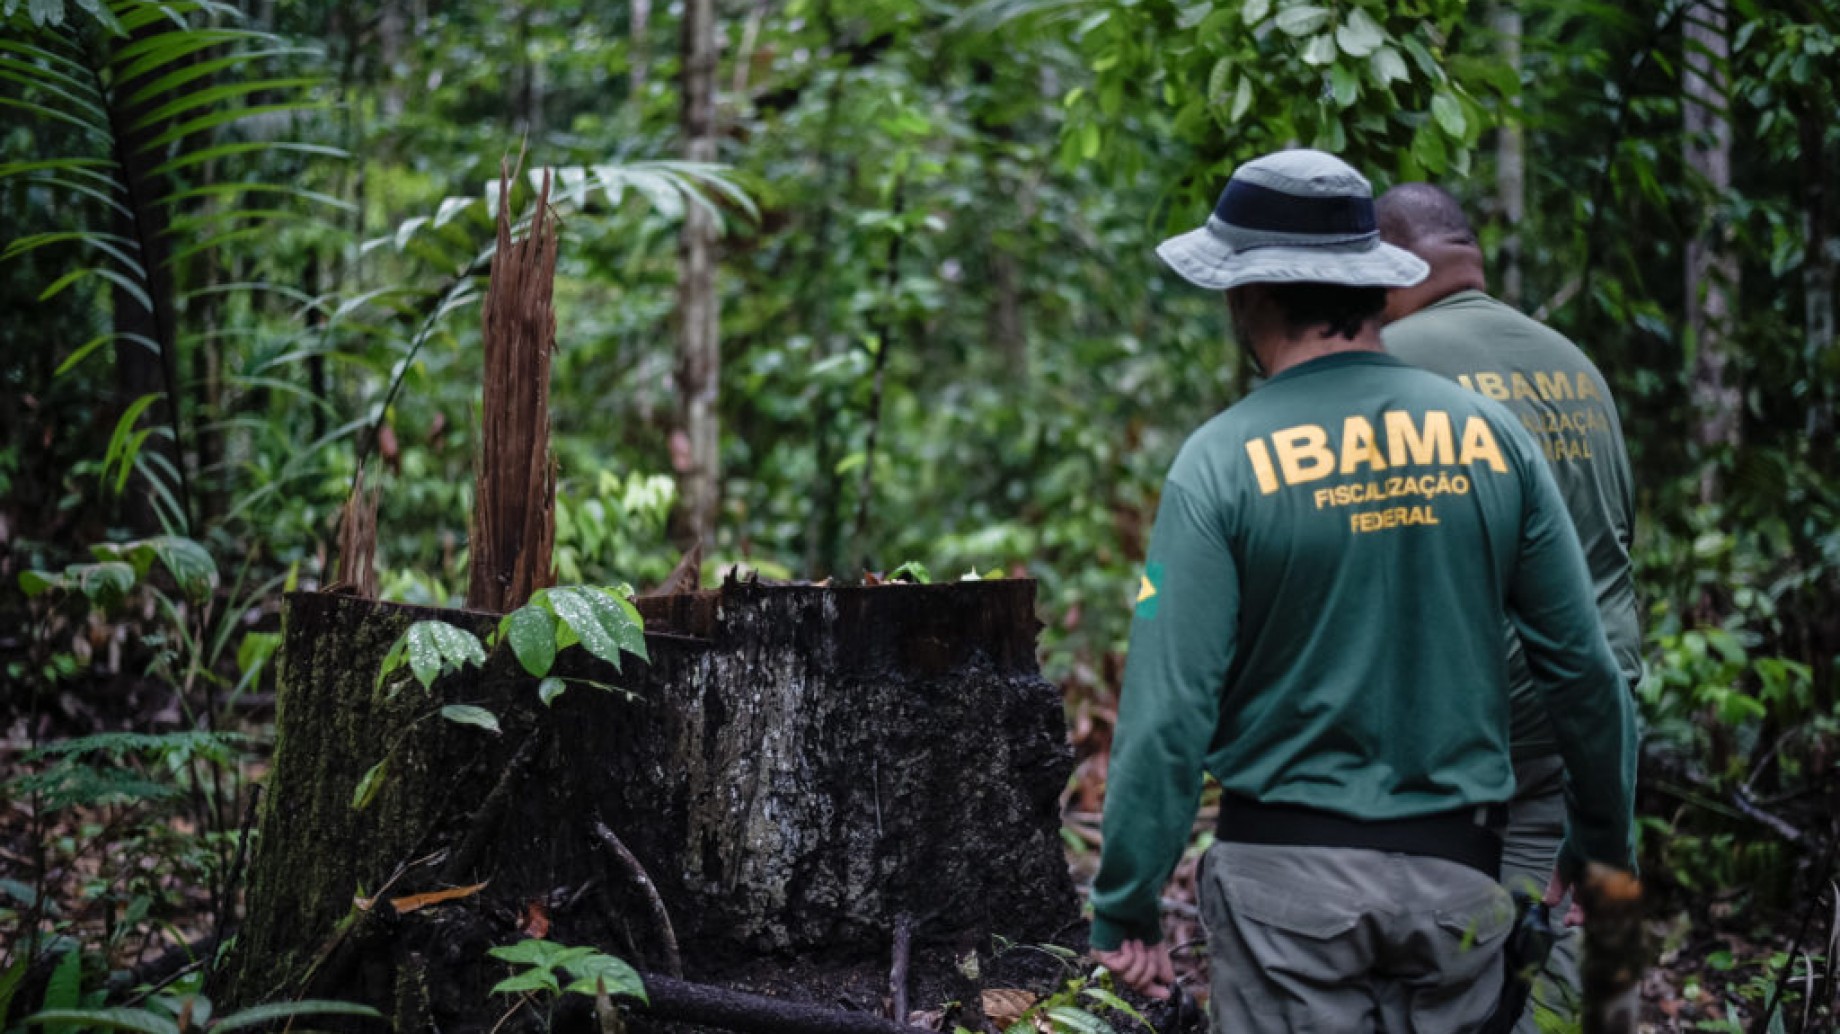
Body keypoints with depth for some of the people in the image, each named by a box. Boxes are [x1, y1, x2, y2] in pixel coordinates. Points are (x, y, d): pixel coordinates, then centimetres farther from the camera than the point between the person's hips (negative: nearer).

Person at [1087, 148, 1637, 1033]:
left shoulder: (1224, 463, -10)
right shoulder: (1491, 437, 0)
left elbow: (1170, 706, -13)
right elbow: (1582, 664, 5)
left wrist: (1126, 907, -6)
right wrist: (1605, 843, 18)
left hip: (1288, 870, -3)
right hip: (1455, 875, 3)